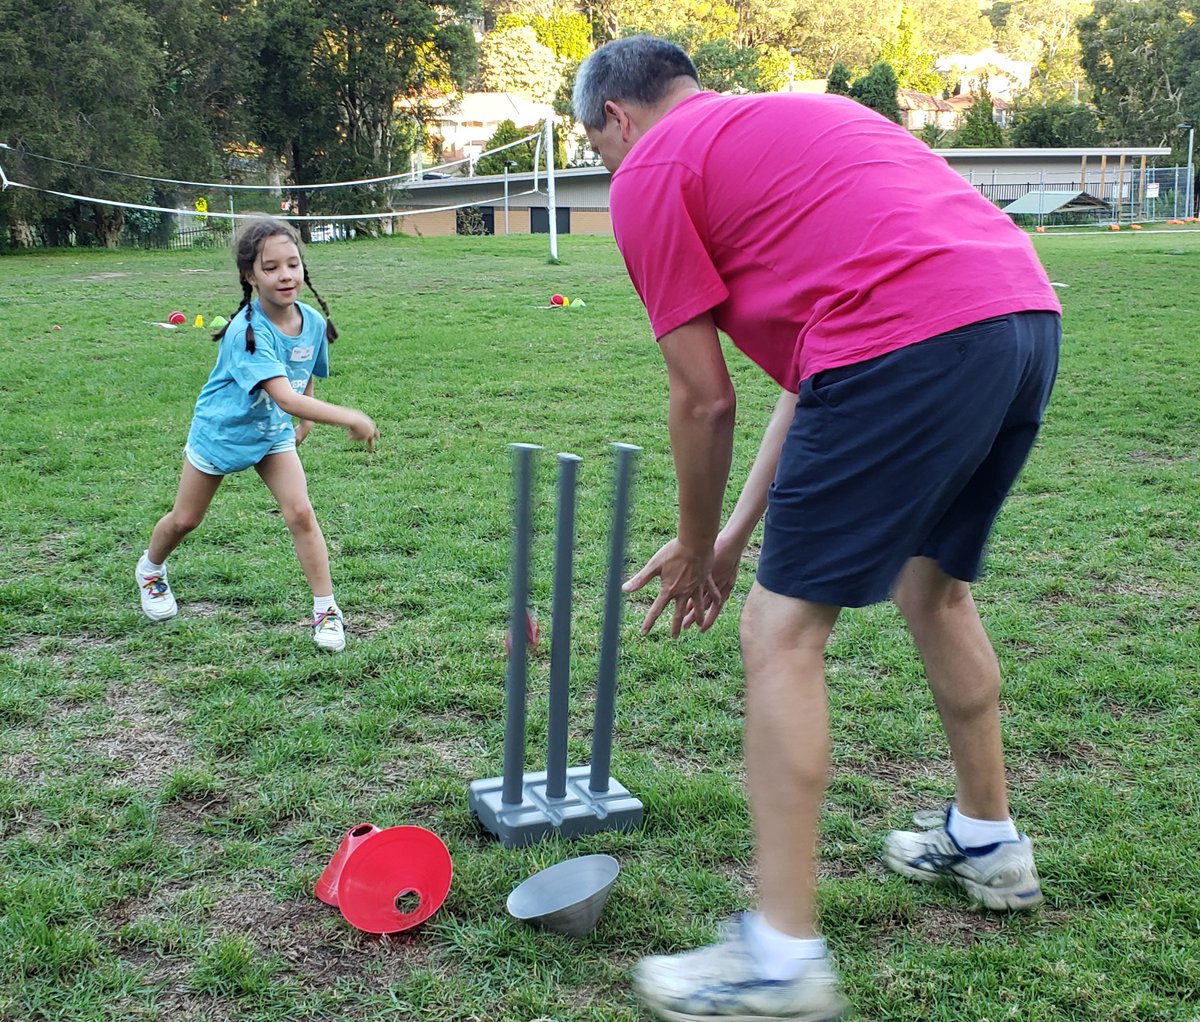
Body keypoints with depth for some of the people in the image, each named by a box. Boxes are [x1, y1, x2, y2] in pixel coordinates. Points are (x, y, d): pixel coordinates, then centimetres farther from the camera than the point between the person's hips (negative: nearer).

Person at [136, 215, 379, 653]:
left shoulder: (313, 322, -15)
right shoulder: (248, 331, -36)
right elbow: (284, 397, -46)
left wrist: (306, 423, 6)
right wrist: (346, 417, -52)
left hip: (274, 433, 4)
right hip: (220, 431, -3)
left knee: (300, 512, -13)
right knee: (185, 519, 15)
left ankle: (325, 609, -4)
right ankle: (150, 571, 46)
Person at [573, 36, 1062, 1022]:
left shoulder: (649, 173, 7)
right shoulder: (792, 118, 32)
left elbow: (705, 399, 4)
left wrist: (697, 549, 19)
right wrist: (739, 529, 27)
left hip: (913, 341, -9)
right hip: (1028, 312, 9)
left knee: (782, 632, -1)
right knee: (935, 588, 27)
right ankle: (989, 841, 43)